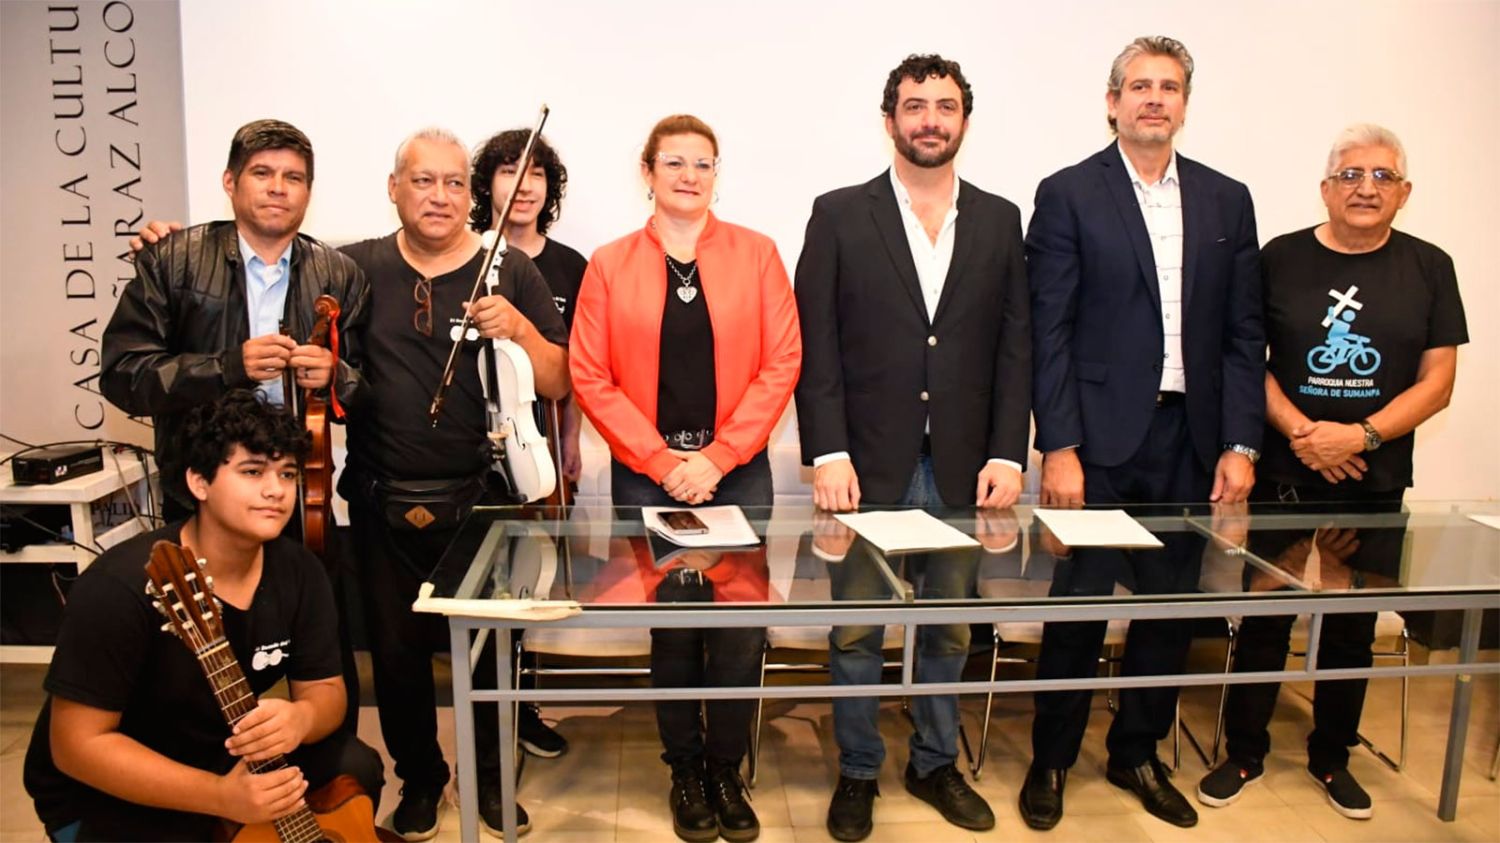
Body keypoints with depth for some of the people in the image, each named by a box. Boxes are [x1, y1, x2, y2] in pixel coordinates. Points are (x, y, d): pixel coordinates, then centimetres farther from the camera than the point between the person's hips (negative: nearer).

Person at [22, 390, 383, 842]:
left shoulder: (298, 571, -9)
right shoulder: (123, 586, -27)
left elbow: (324, 689, -3)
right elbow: (78, 744, -24)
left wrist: (300, 719, -29)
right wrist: (222, 797, -33)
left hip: (229, 754, 6)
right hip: (106, 794, -5)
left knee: (355, 768, -12)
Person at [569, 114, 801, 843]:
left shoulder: (756, 254, 3)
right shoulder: (610, 265, 3)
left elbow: (781, 364, -2)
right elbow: (590, 379, -2)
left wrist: (716, 458, -9)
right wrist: (663, 462, -10)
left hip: (737, 470, 0)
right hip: (646, 473, 0)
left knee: (739, 631, 2)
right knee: (671, 632, 7)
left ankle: (727, 773, 21)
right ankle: (685, 774, 25)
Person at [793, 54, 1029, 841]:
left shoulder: (999, 220, 8)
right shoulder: (839, 214, 0)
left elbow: (1015, 347, 6)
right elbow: (816, 346, -4)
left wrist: (1007, 454, -3)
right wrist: (828, 455, -12)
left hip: (963, 466, 3)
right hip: (868, 464, -2)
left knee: (949, 628, 13)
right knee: (855, 630, 7)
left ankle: (935, 762, 32)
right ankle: (857, 773, 26)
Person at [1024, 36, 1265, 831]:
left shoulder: (1227, 201, 10)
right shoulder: (1068, 194, -1)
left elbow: (1243, 334, 9)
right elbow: (1049, 332, -6)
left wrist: (1241, 444, 1)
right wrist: (1057, 448, -12)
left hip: (1192, 440, 4)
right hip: (1100, 438, -4)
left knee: (1171, 608, 11)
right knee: (1079, 606, 3)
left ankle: (1137, 753, 30)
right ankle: (1051, 760, 22)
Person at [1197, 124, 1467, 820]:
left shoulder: (1428, 268, 3)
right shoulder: (1281, 259, 0)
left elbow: (1437, 382, 0)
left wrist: (1361, 434, -14)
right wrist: (1299, 431, -14)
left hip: (1375, 484, 2)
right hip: (1283, 476, -1)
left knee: (1353, 628, 11)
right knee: (1264, 621, 5)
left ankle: (1332, 758, 29)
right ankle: (1245, 754, 21)